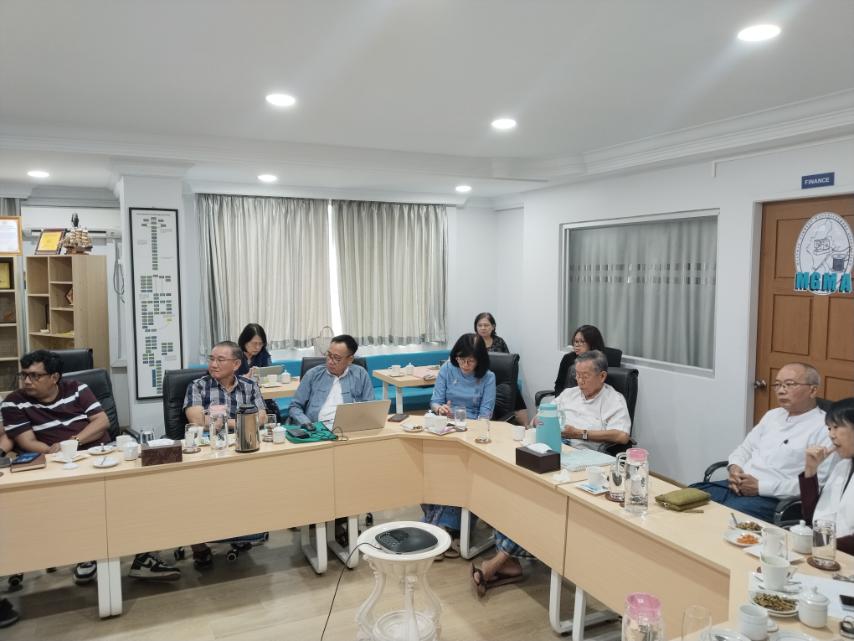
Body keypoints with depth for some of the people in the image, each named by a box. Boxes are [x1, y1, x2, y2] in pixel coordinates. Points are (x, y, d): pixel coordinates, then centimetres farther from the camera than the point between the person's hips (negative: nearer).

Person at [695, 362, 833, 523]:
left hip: (774, 500, -7)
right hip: (738, 486, 7)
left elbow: (816, 484, -15)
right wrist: (734, 467, -1)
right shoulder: (773, 415, 19)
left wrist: (760, 487, -17)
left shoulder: (824, 428, -6)